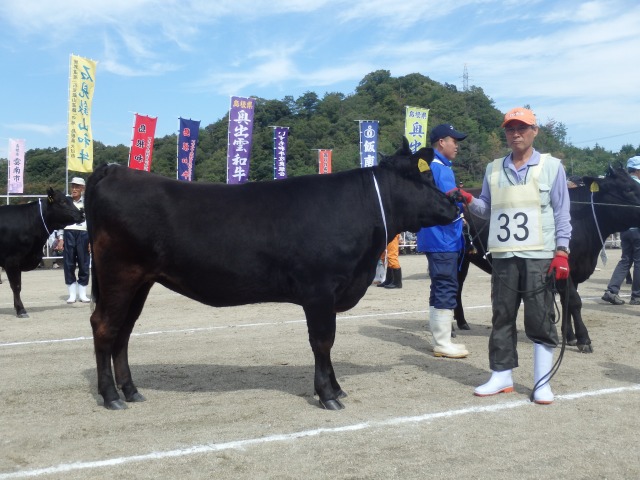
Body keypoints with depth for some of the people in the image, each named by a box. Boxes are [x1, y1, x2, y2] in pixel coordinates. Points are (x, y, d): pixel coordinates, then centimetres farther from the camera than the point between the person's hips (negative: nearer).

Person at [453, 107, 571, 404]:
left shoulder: (551, 166, 3)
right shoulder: (493, 169, 12)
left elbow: (561, 213, 1)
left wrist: (561, 252, -6)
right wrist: (469, 201, -7)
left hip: (539, 256, -3)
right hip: (503, 256, 4)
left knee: (540, 319, 0)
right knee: (502, 317, 9)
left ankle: (542, 382, 10)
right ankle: (501, 376, 19)